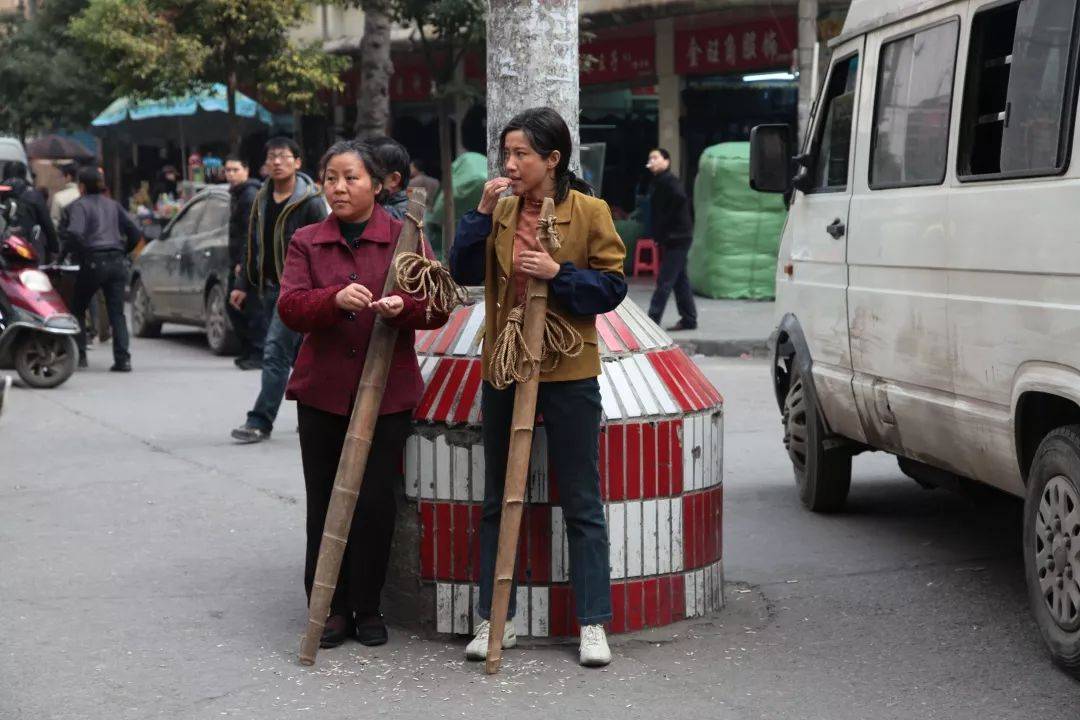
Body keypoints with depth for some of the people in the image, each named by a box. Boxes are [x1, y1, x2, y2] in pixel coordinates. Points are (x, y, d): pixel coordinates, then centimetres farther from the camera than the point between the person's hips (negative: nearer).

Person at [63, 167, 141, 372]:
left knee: (78, 309, 13)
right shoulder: (113, 205, 15)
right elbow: (134, 232, 14)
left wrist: (66, 252, -1)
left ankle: (79, 355, 9)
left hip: (93, 262, -4)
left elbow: (75, 234, -17)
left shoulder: (79, 205, -1)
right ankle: (122, 359, -8)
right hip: (117, 262, 4)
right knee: (117, 312, 2)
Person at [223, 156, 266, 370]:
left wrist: (243, 262, -22)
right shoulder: (236, 195, 20)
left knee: (251, 307, -10)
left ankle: (258, 353, -7)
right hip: (238, 261, 11)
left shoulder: (250, 195, -13)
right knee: (234, 305, 13)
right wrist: (235, 262, 18)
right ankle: (248, 351, 20)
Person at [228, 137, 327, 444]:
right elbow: (253, 245, 18)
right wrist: (243, 285, 14)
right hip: (269, 287, 7)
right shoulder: (262, 199, 11)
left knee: (276, 351, -12)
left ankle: (261, 421, -10)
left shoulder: (311, 202, -10)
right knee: (298, 352, 14)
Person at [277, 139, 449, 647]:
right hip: (323, 391, 2)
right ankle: (331, 609, 15)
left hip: (388, 391, -1)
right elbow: (289, 306, -6)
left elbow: (437, 306, -2)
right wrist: (334, 299, -26)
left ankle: (367, 609, 14)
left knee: (375, 501, -1)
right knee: (325, 502, 4)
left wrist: (404, 307, -24)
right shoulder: (306, 242, 7)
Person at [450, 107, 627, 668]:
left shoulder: (589, 212, -6)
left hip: (568, 373, -4)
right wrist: (481, 213, -11)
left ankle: (593, 624, 11)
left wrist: (558, 273, -20)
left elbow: (612, 287, -7)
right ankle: (496, 619, 20)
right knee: (497, 502, 10)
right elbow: (464, 272, -2)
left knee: (582, 504, 4)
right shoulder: (502, 212, 7)